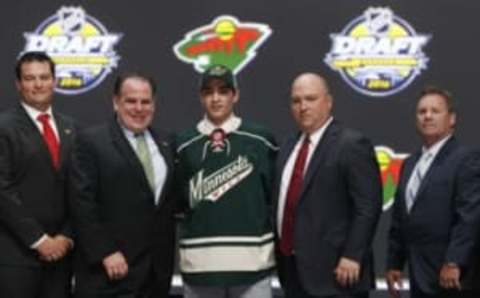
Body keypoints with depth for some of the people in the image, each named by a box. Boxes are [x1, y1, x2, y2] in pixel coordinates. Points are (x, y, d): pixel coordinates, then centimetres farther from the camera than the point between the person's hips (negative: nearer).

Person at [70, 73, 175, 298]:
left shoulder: (164, 144, 15)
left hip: (156, 270, 6)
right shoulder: (92, 141, -4)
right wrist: (105, 253, -16)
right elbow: (83, 203, -10)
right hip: (109, 271, -5)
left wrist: (168, 258, 11)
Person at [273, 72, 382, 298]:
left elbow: (368, 206, -14)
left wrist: (352, 257, -19)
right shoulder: (289, 147, 16)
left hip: (335, 271, -8)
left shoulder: (352, 144, -9)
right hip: (294, 270, 8)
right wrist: (280, 253, 12)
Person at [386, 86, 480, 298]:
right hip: (420, 277, 8)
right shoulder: (410, 163, 17)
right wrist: (394, 263, 15)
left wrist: (453, 263, -22)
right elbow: (399, 219, 18)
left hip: (450, 276, -8)